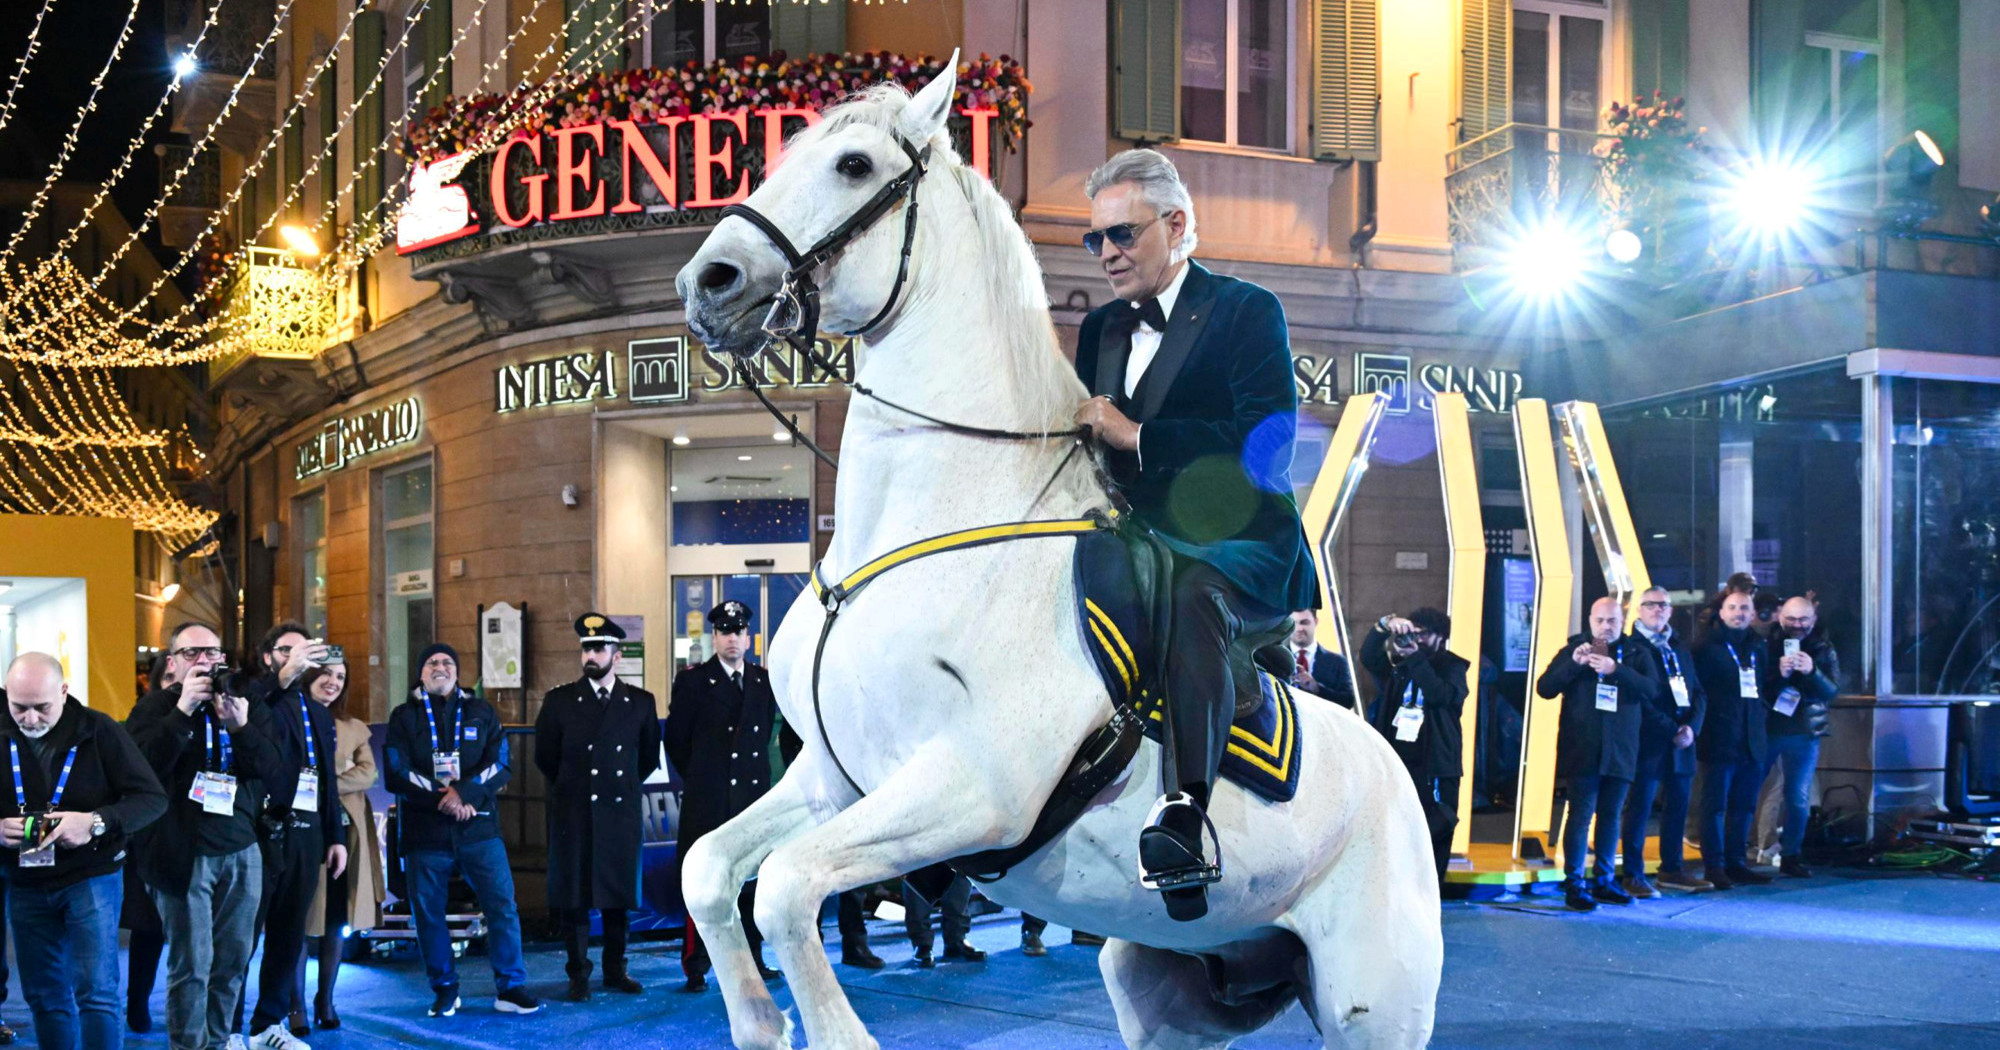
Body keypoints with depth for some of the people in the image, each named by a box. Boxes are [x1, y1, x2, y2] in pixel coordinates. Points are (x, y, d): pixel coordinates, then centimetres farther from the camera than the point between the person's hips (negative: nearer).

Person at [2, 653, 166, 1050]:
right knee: (43, 997, 11)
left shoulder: (98, 730, -11)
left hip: (90, 878, -4)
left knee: (97, 993, -9)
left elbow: (153, 798, -11)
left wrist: (96, 822, -26)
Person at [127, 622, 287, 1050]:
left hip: (241, 850, 3)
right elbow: (144, 764, -15)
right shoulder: (154, 707, 2)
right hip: (182, 853, -3)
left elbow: (273, 769, 1)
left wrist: (241, 727, -16)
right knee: (191, 964, -3)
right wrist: (184, 709, -20)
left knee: (234, 958, 5)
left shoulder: (248, 706, 10)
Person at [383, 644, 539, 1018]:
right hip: (424, 830, 0)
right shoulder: (404, 717, 8)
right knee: (428, 911, 4)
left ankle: (510, 988, 4)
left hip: (478, 827, 0)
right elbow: (397, 774, -2)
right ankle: (444, 989, 19)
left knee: (502, 904, -5)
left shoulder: (481, 712, 11)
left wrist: (463, 793, -14)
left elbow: (501, 765, 1)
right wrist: (442, 798, -12)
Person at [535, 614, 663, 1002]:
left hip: (621, 813, 1)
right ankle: (579, 976, 10)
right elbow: (545, 757, 10)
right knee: (574, 895, 1)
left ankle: (615, 970, 18)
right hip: (574, 814, -1)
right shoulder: (559, 700, 1)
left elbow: (649, 756, 14)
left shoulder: (641, 702, 3)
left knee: (619, 895, 7)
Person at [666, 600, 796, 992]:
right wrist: (701, 779, 9)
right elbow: (676, 741, 3)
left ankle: (752, 960, 18)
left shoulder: (764, 682, 10)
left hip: (753, 797, 4)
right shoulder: (692, 681, -1)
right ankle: (696, 967, 3)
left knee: (752, 882, 8)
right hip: (708, 800, -4)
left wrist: (754, 771, 14)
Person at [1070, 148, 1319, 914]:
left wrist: (1135, 435, -15)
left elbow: (1266, 444, -13)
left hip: (1241, 550, -7)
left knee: (1191, 595, -38)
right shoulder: (1101, 329, 22)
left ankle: (1185, 821, -49)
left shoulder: (1247, 311, 1)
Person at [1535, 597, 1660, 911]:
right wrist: (1573, 664, -17)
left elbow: (1651, 688, -9)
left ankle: (1603, 881, 21)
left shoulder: (1637, 653, 7)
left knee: (1610, 816, 10)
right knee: (1580, 814, -6)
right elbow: (1544, 688, -2)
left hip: (1619, 751, 2)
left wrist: (1616, 669, -23)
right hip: (1580, 750, -2)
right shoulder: (1573, 649, 5)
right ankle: (1574, 885, -3)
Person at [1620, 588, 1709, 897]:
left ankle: (1672, 869, 23)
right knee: (1640, 807, -2)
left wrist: (1691, 727, -5)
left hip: (1681, 743, 6)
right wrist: (1671, 731, -15)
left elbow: (1698, 692, 12)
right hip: (1649, 743, -6)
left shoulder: (1680, 648, 15)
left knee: (1678, 805, 11)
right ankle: (1632, 875, 5)